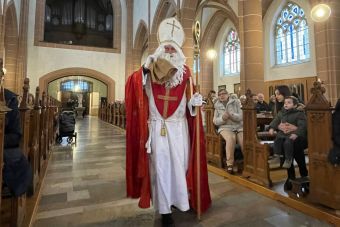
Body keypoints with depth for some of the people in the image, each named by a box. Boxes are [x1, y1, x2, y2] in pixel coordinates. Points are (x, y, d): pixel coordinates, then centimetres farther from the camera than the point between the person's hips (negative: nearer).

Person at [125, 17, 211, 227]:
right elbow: (134, 85, -11)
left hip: (179, 128, 2)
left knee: (180, 164, 10)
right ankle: (165, 209, 18)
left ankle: (180, 199, 36)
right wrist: (144, 71, -24)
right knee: (161, 167, 4)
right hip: (158, 128, -2)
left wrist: (195, 102, -13)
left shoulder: (184, 72, 5)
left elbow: (189, 101, 8)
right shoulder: (150, 71, 1)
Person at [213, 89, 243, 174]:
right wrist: (222, 118, -15)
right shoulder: (217, 106, 11)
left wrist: (231, 115, -21)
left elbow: (241, 116, -4)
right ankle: (229, 164, -23)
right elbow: (215, 121, 6)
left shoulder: (236, 102, 6)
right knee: (230, 138, -34)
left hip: (239, 126, 1)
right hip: (225, 127, 0)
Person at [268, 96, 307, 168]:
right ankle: (277, 156, -3)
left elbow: (302, 125, -12)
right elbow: (276, 121, 15)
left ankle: (288, 159, -9)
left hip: (293, 135, -5)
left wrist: (296, 134, -26)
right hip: (283, 133, 6)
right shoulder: (281, 113, 14)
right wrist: (272, 128, -4)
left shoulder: (299, 114, -4)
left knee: (288, 142, -27)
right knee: (277, 140, -17)